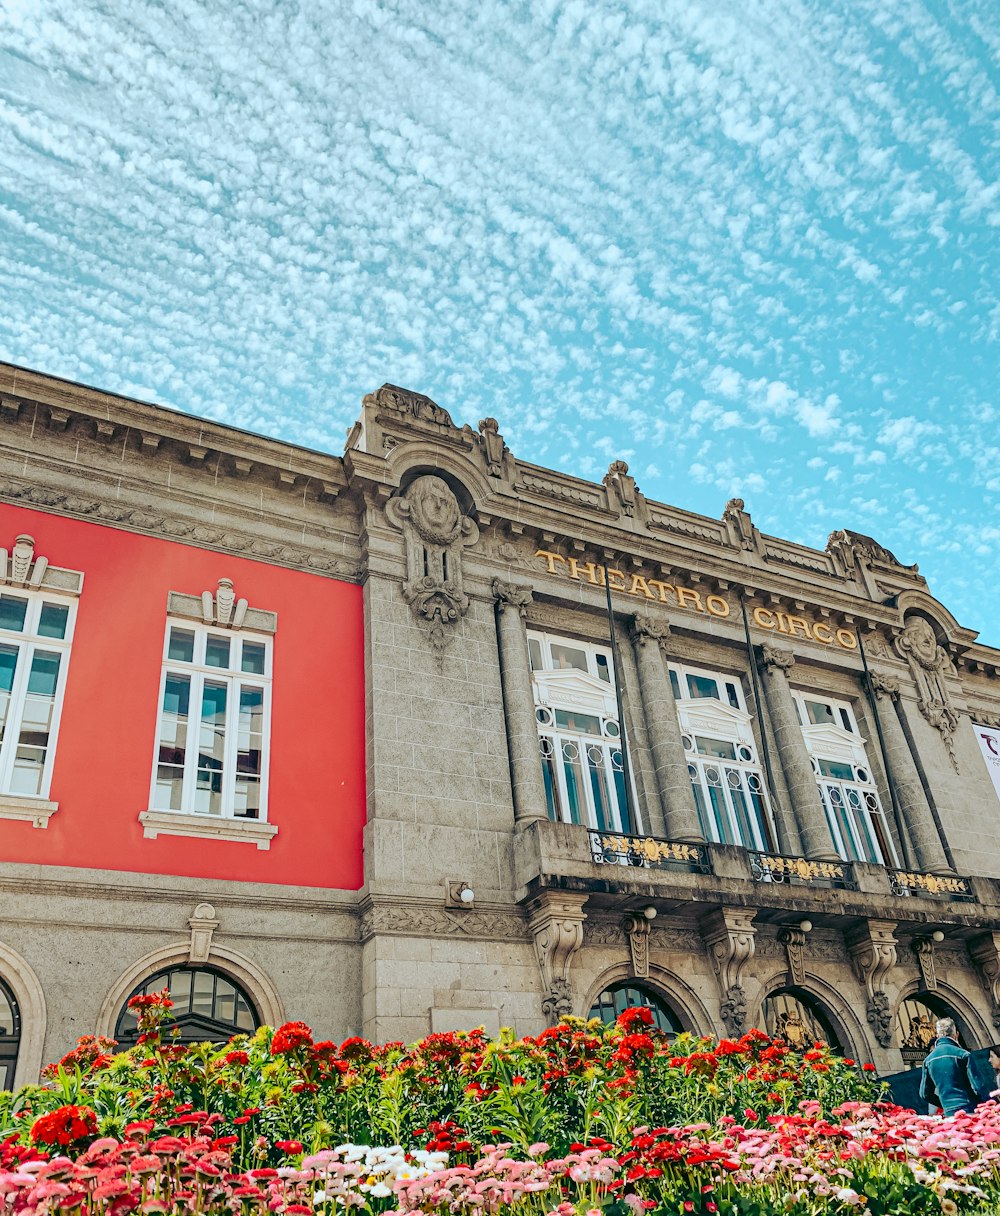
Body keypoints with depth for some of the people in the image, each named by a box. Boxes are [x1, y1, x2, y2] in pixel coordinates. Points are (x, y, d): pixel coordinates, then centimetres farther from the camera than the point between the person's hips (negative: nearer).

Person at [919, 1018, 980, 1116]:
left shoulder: (928, 1059, 7)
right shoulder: (962, 1054, -8)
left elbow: (924, 1095, 11)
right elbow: (977, 1087, -10)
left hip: (949, 1113, 4)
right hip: (969, 1111, -4)